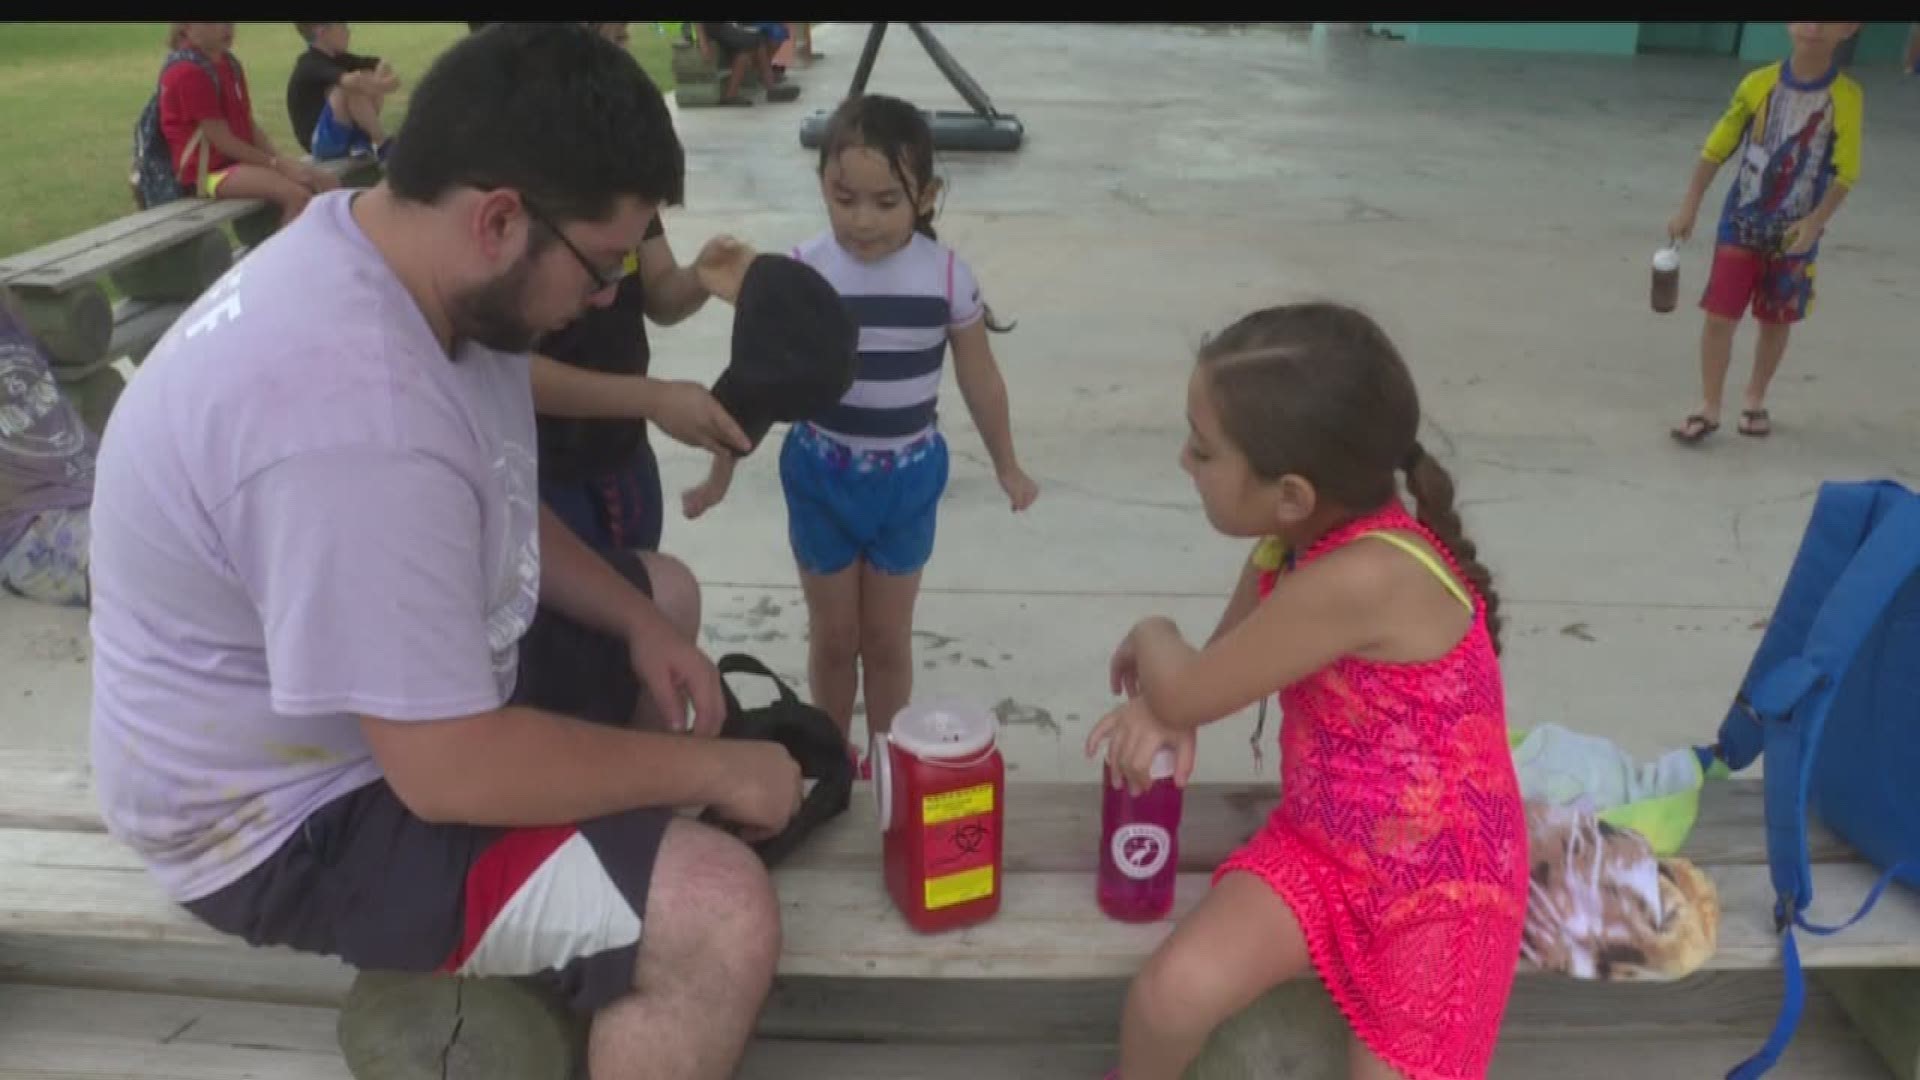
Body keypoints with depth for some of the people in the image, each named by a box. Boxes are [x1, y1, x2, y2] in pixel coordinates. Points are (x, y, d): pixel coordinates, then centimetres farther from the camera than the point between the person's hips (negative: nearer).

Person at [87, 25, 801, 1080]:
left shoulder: (395, 265, -4)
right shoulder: (352, 413, -36)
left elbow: (491, 513, 10)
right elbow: (453, 772, -31)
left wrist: (639, 622, -3)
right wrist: (706, 767, -19)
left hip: (408, 696, 10)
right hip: (296, 816, -10)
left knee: (664, 590, 20)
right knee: (723, 913, -23)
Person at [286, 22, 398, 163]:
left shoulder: (336, 58, 7)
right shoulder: (311, 65, -18)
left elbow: (383, 64, 5)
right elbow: (353, 81, -38)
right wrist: (381, 85, -23)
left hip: (343, 135, 9)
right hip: (320, 141, -9)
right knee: (351, 88, -27)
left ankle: (361, 142, -3)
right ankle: (383, 145, -16)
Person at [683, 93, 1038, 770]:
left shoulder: (947, 276, -13)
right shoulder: (803, 273, -14)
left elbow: (980, 380, 1)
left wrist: (1007, 467, 11)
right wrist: (720, 473, 3)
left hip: (908, 478, 0)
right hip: (821, 474, 0)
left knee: (886, 639, 14)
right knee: (832, 636, 16)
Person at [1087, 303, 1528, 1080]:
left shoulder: (1361, 577, -33)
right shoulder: (1292, 542, -6)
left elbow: (1184, 695, -23)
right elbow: (1221, 660, 11)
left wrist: (1150, 638, 0)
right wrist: (1160, 704, -12)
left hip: (1442, 883, -6)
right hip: (1318, 846, 6)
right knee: (1173, 990, -16)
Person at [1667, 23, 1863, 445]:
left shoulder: (1845, 96, -10)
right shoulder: (1758, 83, -7)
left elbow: (1845, 172, -8)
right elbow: (1717, 147, 0)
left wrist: (1815, 221, -20)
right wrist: (1689, 207, -1)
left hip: (1794, 233, 0)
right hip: (1741, 223, 0)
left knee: (1776, 322, 13)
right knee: (1720, 317, -2)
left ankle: (1755, 401, 32)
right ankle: (1708, 408, 10)